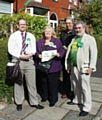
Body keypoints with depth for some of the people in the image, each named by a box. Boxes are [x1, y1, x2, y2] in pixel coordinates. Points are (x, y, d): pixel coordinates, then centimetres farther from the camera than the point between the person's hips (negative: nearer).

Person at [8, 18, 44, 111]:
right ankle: (19, 103, 21)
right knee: (18, 82, 7)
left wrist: (30, 54, -13)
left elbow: (34, 48, 8)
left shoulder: (31, 36, 11)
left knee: (31, 82, 3)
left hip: (29, 61, 2)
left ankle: (34, 102, 14)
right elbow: (11, 49, -5)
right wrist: (20, 56, -15)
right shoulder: (13, 36, 2)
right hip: (17, 61, -2)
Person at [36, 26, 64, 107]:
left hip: (53, 67, -3)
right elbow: (36, 51, 12)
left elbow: (61, 51, 2)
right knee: (44, 82, 11)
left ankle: (53, 100, 13)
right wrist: (38, 55, -9)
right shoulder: (40, 42, 14)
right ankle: (44, 97, 29)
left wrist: (58, 54, -19)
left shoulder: (57, 41, 5)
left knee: (53, 83, 0)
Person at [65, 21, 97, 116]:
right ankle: (77, 100, 36)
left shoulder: (90, 39, -2)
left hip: (84, 67, -6)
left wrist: (91, 67, -13)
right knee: (75, 85, 17)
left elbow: (93, 53, -7)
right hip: (73, 67, 6)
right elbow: (69, 52, 18)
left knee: (84, 87, -4)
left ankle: (86, 107, 5)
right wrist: (68, 65, 16)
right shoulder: (73, 39, 16)